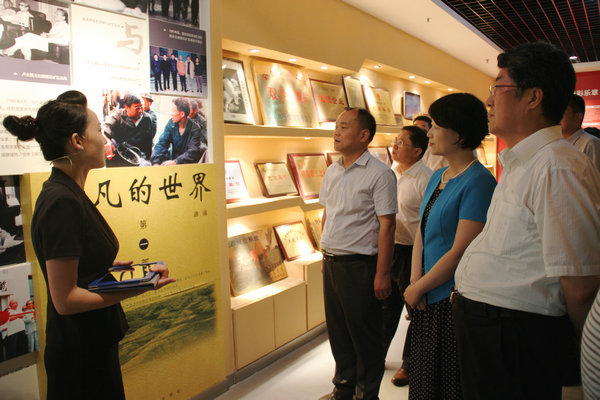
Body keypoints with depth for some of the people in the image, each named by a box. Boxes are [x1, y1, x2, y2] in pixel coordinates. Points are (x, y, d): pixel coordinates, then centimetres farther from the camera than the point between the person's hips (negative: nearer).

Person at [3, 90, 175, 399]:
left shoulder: (67, 192, 6)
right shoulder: (62, 202, -24)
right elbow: (65, 299, -24)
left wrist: (116, 266, 2)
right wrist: (141, 287, -24)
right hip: (80, 351, -9)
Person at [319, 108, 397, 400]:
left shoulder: (379, 174, -11)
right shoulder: (332, 171, 10)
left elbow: (387, 225, -14)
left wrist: (382, 273, -16)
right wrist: (325, 256, 16)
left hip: (359, 265, -7)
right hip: (330, 263, 7)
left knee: (365, 335, 6)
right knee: (337, 330, 17)